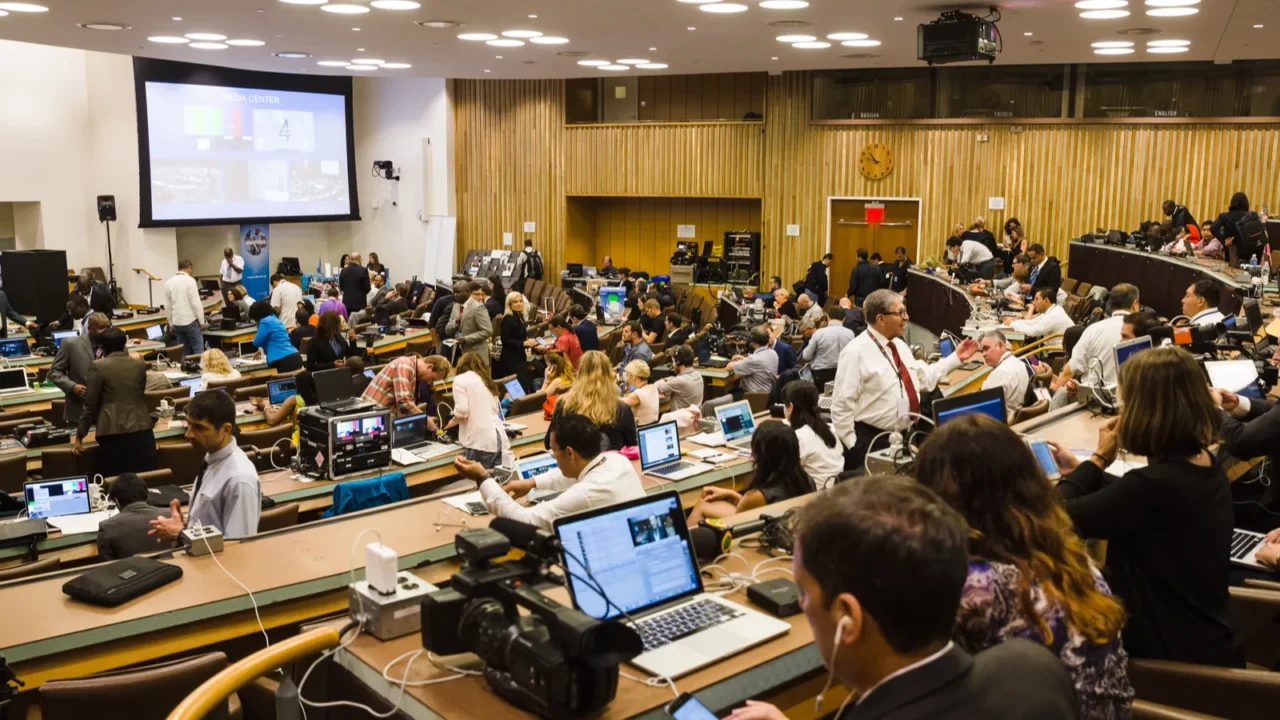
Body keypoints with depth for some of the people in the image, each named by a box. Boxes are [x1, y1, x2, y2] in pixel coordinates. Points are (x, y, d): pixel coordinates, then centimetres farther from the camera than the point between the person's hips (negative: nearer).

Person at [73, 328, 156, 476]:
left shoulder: (98, 366, 0)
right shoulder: (140, 365, 9)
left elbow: (90, 404, 0)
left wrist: (79, 436, 8)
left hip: (112, 432, -3)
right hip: (141, 429, 3)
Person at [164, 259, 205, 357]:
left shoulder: (168, 282, 7)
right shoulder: (190, 280, -9)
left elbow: (167, 306, 9)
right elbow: (196, 303, -12)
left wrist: (170, 323, 18)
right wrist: (201, 320, -4)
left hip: (177, 323, 5)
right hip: (191, 321, -5)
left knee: (183, 351, 10)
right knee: (198, 350, -2)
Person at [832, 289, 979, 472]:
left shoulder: (899, 345, 10)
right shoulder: (856, 353, -16)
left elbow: (924, 378, 19)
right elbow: (842, 405, -17)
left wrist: (956, 358, 16)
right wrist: (852, 446, -17)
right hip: (870, 441, -8)